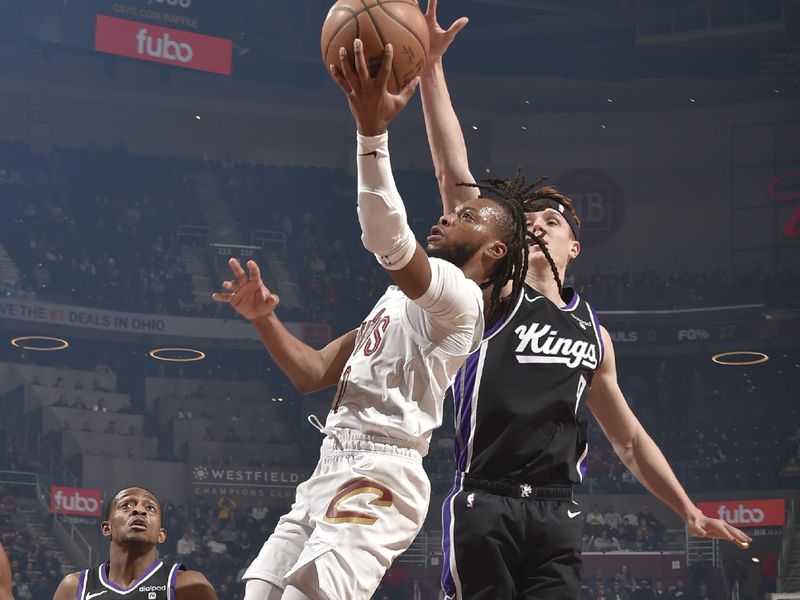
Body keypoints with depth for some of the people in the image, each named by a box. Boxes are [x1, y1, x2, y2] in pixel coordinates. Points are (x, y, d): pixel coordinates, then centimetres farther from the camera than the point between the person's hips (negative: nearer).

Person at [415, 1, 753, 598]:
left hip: (555, 515, 4)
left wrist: (688, 509, 23)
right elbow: (454, 174, 1)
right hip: (483, 504, -3)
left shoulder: (592, 332, 21)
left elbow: (629, 438, 29)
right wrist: (431, 66, -5)